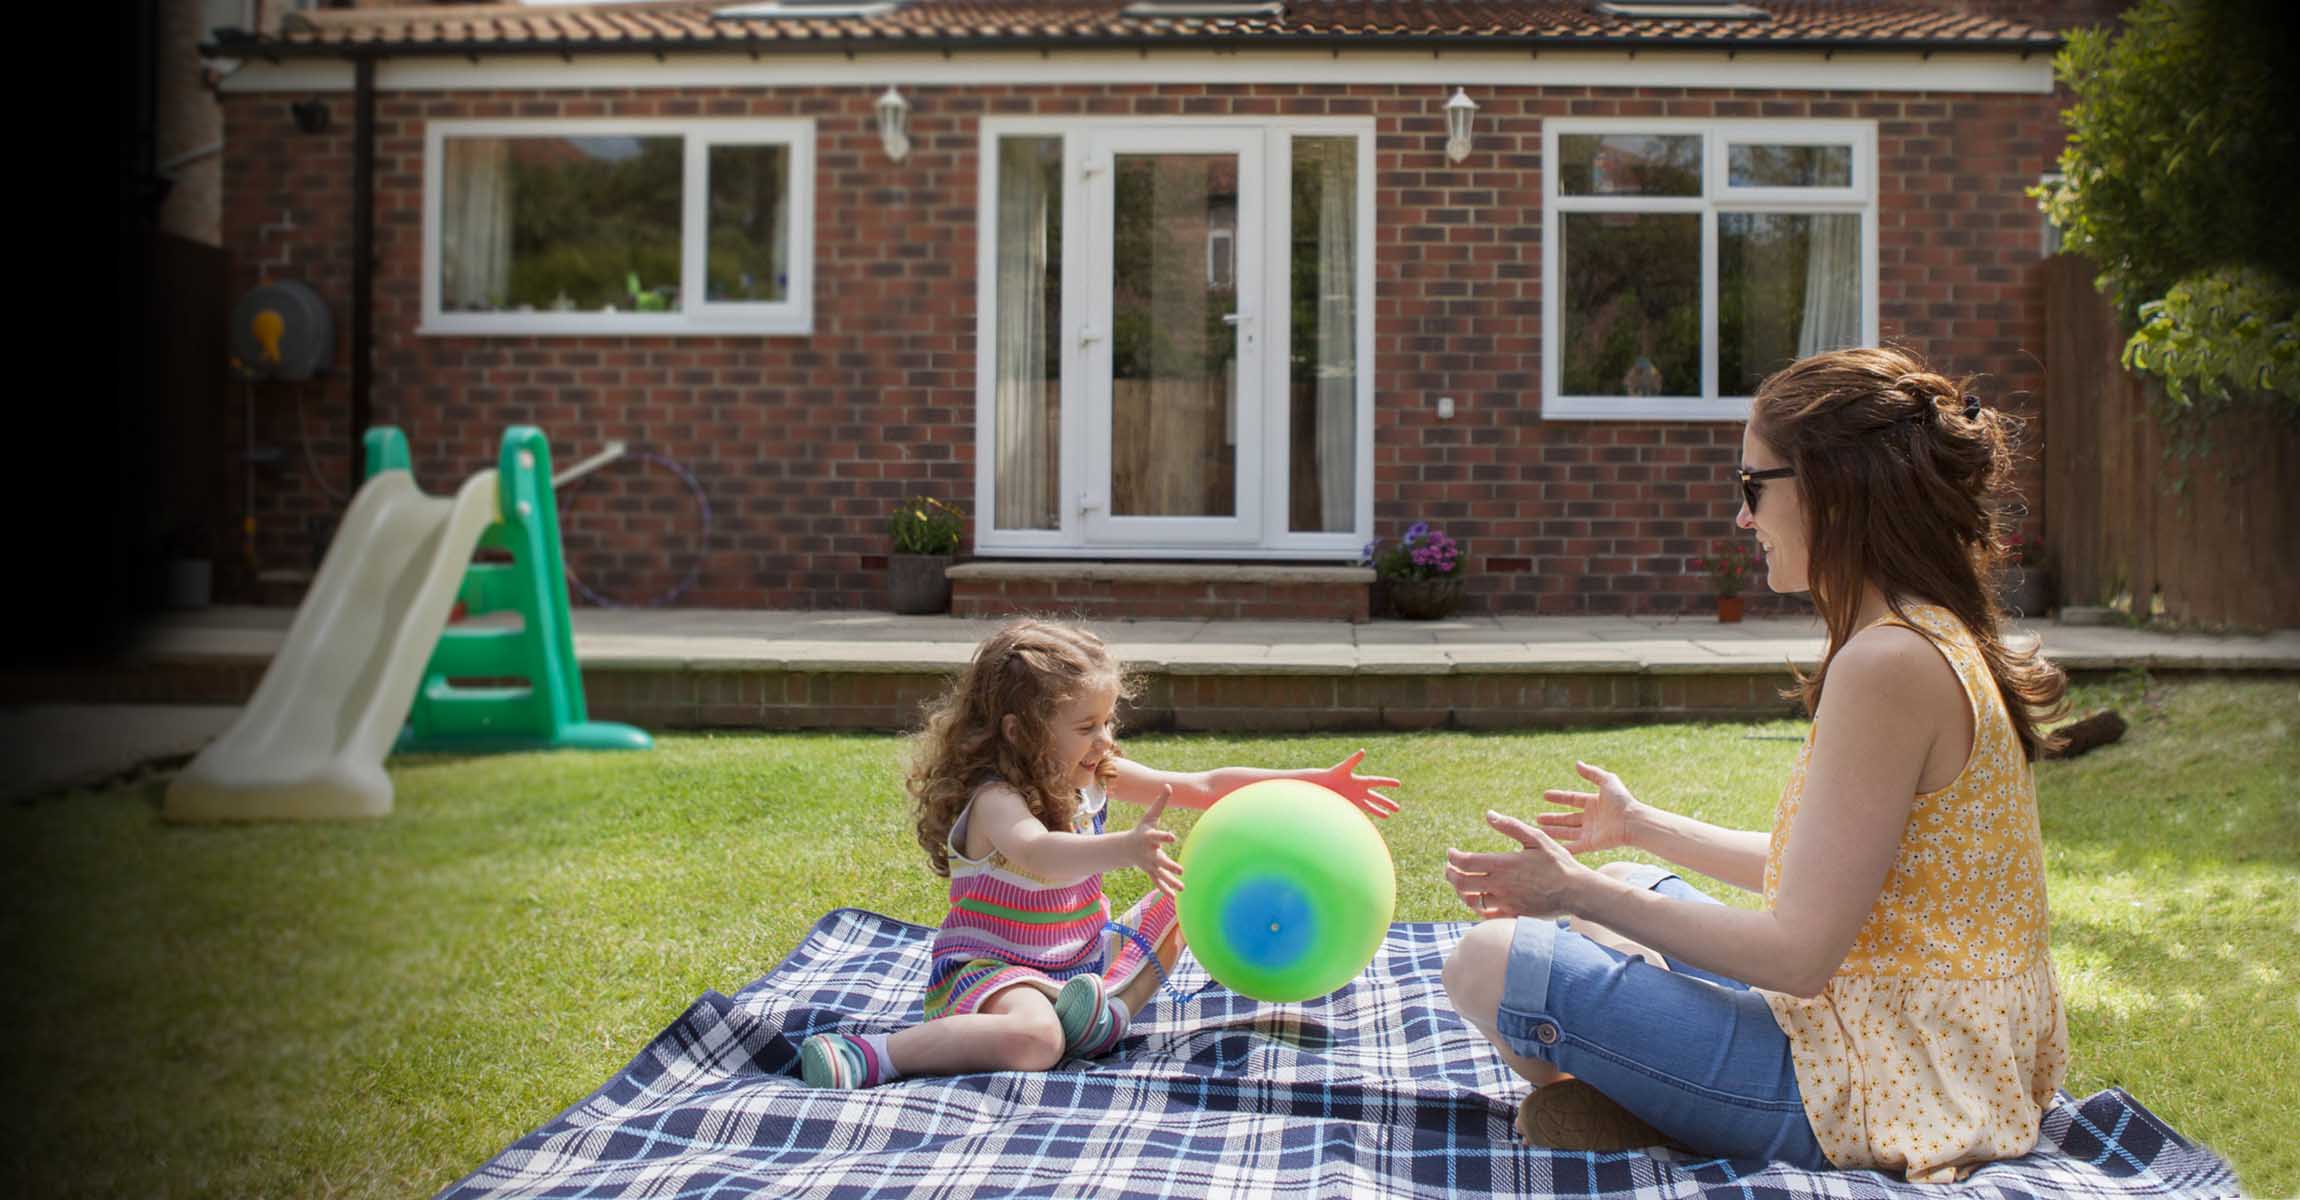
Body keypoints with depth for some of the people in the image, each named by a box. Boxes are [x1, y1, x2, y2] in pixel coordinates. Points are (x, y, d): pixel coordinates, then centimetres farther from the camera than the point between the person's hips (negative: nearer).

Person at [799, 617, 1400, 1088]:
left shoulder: (1096, 776, 1)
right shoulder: (993, 800, -23)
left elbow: (1204, 786, 3)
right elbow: (1039, 856, -46)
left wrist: (1317, 783, -2)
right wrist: (1128, 848, -64)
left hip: (1080, 957, 9)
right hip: (992, 965, -9)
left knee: (1184, 895, 3)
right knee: (1035, 1039, -40)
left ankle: (1113, 1004, -22)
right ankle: (867, 1055, -31)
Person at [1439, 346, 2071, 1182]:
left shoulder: (1887, 662, -23)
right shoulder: (1940, 639, 8)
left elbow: (1798, 952, -23)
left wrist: (1582, 895, -14)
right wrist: (1643, 827, 26)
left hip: (1886, 1086, -10)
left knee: (1493, 963, -16)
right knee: (1629, 891, 24)